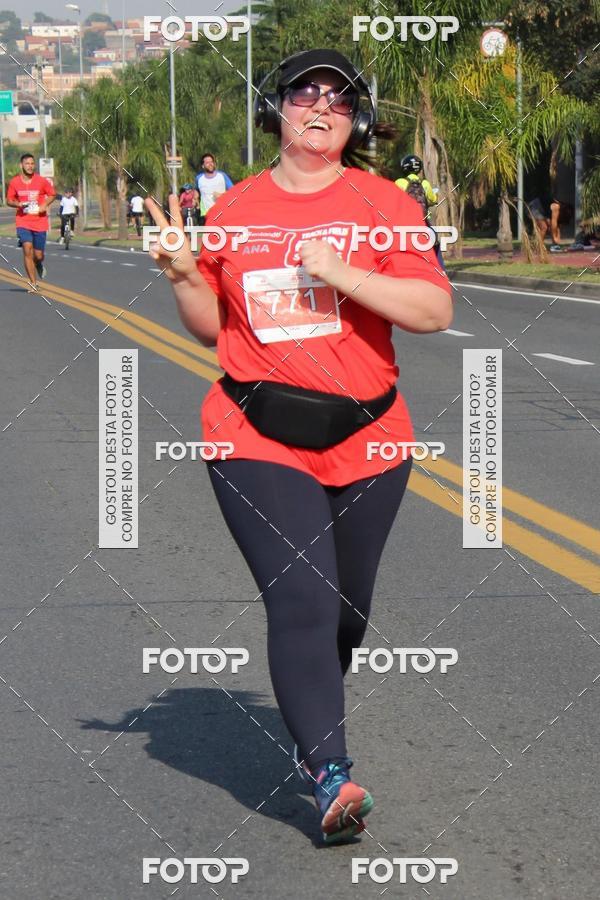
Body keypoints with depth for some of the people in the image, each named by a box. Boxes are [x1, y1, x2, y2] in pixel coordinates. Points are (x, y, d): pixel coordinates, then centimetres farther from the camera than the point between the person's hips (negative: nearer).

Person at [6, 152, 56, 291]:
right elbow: (9, 201, 8)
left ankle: (39, 264, 43)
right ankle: (33, 283, -8)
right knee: (27, 249, -16)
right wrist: (19, 204, -13)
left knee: (38, 255, 3)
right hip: (23, 222, 0)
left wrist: (45, 205, -7)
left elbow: (52, 194, 11)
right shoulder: (14, 182, -1)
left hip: (39, 222, 0)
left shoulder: (42, 181, -3)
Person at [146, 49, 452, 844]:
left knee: (346, 607, 12)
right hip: (257, 441, -1)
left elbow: (435, 310, -10)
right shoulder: (234, 211, 8)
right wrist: (182, 275, -2)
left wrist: (339, 273, -18)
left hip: (365, 440, 1)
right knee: (300, 597, -16)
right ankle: (331, 778, -22)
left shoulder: (382, 204, 0)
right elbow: (213, 329, 17)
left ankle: (315, 730, 36)